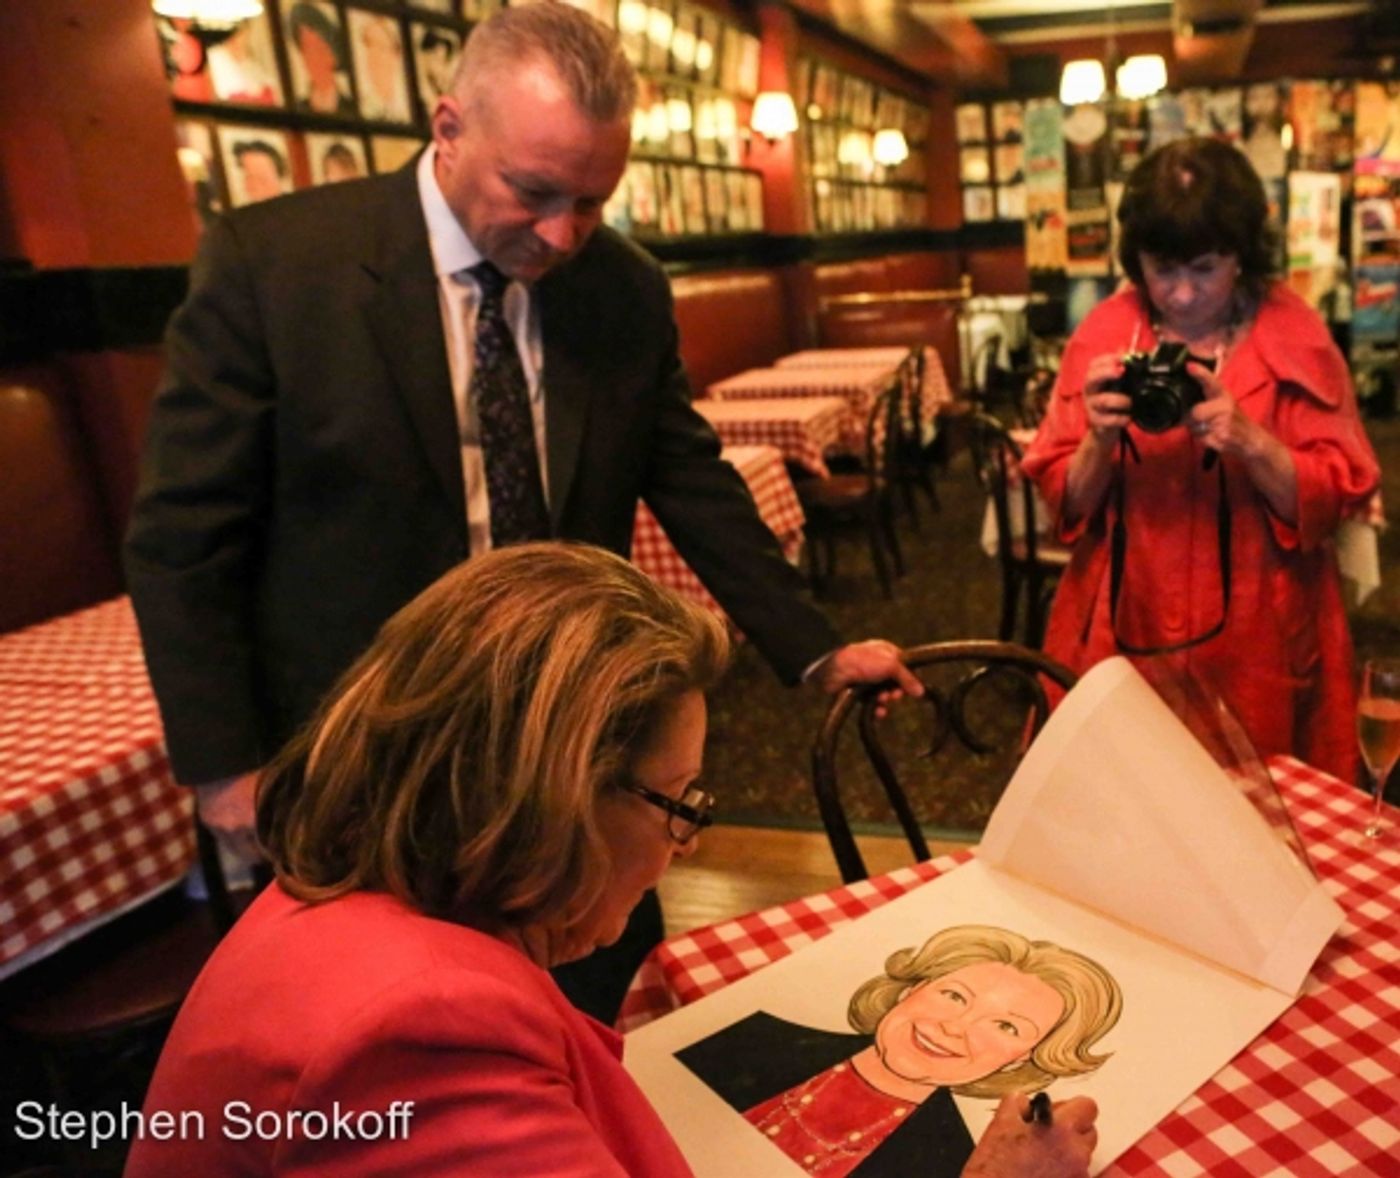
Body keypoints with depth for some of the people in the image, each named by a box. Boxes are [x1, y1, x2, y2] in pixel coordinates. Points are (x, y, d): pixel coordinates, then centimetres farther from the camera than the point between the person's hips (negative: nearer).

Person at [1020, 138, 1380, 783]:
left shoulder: (1295, 335, -3)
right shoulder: (1103, 334, -2)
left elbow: (1336, 499, -5)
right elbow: (1061, 504, -2)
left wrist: (1251, 443, -21)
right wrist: (1100, 443, -20)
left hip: (1258, 641, 0)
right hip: (1124, 634, 1)